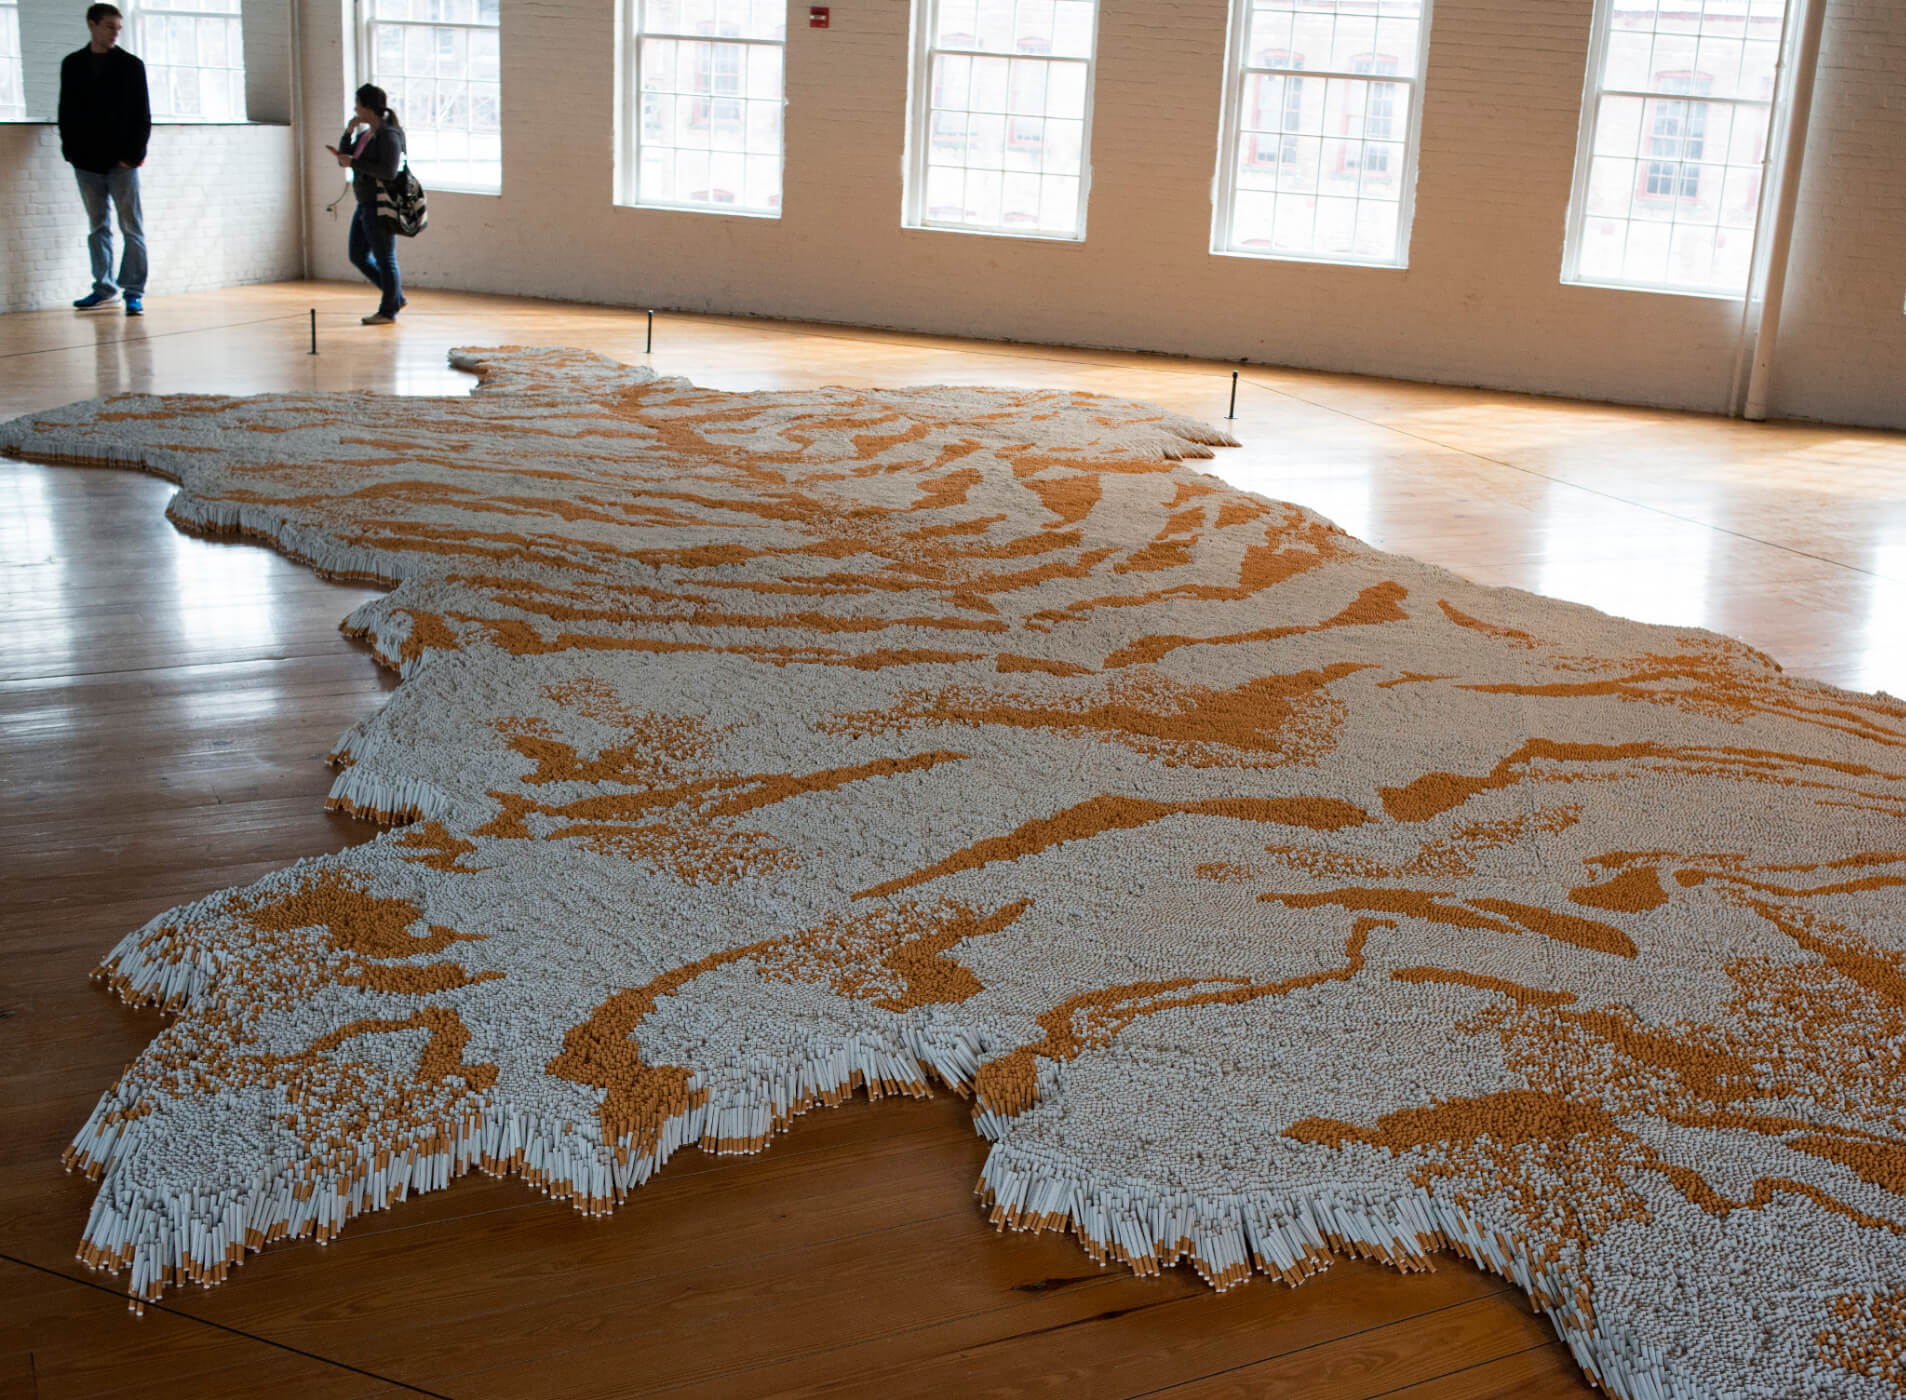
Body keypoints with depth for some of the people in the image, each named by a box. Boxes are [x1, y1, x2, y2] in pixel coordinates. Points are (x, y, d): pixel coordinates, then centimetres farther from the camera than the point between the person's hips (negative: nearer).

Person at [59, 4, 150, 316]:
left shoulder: (131, 65, 2)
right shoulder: (72, 65, 9)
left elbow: (142, 115, 0)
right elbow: (66, 112, 11)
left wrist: (134, 154, -9)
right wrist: (70, 150, 0)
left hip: (121, 161, -3)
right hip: (86, 161, 3)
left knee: (131, 227, -4)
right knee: (98, 226, 9)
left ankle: (134, 292, -2)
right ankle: (104, 288, 15)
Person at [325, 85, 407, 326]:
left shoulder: (388, 135, -15)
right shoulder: (365, 134, 12)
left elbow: (389, 171, -25)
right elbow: (346, 159, 16)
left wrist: (354, 163, -20)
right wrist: (348, 133, 2)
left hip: (381, 207, -10)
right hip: (365, 206, 10)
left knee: (385, 260, 0)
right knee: (358, 257, 13)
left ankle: (388, 311, 9)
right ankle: (396, 297, 21)